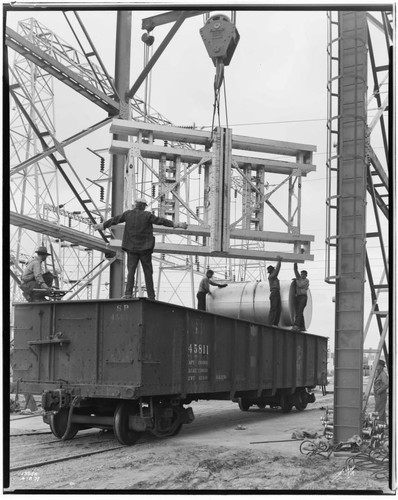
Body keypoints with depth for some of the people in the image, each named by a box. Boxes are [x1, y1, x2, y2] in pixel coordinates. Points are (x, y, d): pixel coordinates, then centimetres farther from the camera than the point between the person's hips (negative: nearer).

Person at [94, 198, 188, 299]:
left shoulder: (128, 214, 3)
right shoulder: (147, 215, -6)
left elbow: (115, 220, 11)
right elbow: (160, 221, -9)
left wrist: (102, 225, 25)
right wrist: (176, 224, -4)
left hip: (132, 248, 2)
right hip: (145, 248, -2)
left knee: (131, 271, 2)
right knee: (148, 272, 3)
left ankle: (128, 293, -15)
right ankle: (151, 297, 3)